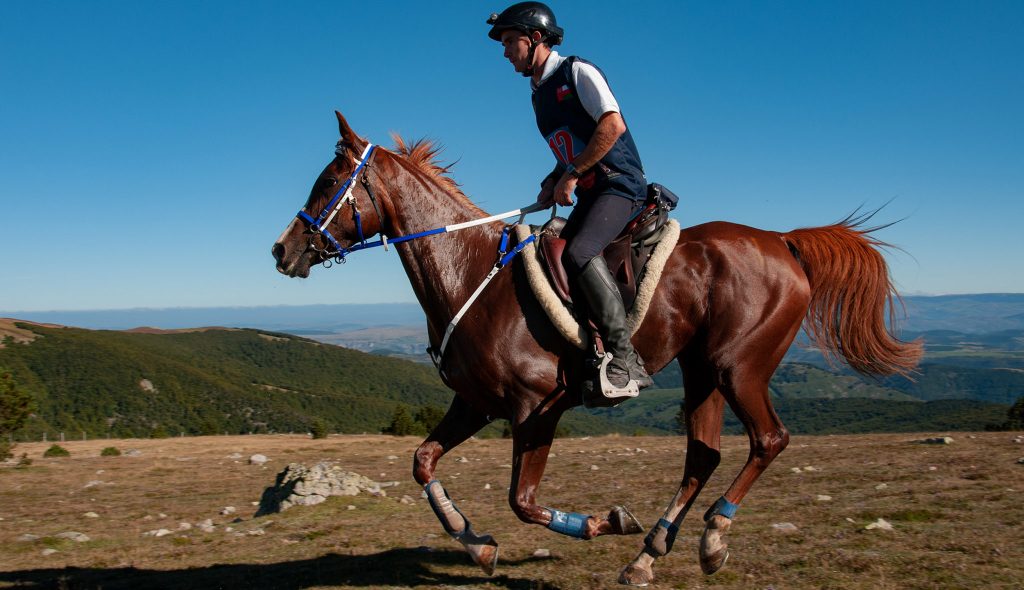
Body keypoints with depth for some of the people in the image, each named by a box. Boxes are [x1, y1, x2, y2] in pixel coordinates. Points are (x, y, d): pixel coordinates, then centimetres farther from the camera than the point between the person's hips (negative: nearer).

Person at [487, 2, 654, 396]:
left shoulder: (577, 72, -6)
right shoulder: (539, 94, 19)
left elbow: (613, 126, -18)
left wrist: (571, 175, -17)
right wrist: (553, 182, 8)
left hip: (620, 184, -9)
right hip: (589, 194, 9)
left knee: (580, 253, -30)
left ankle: (625, 359, -27)